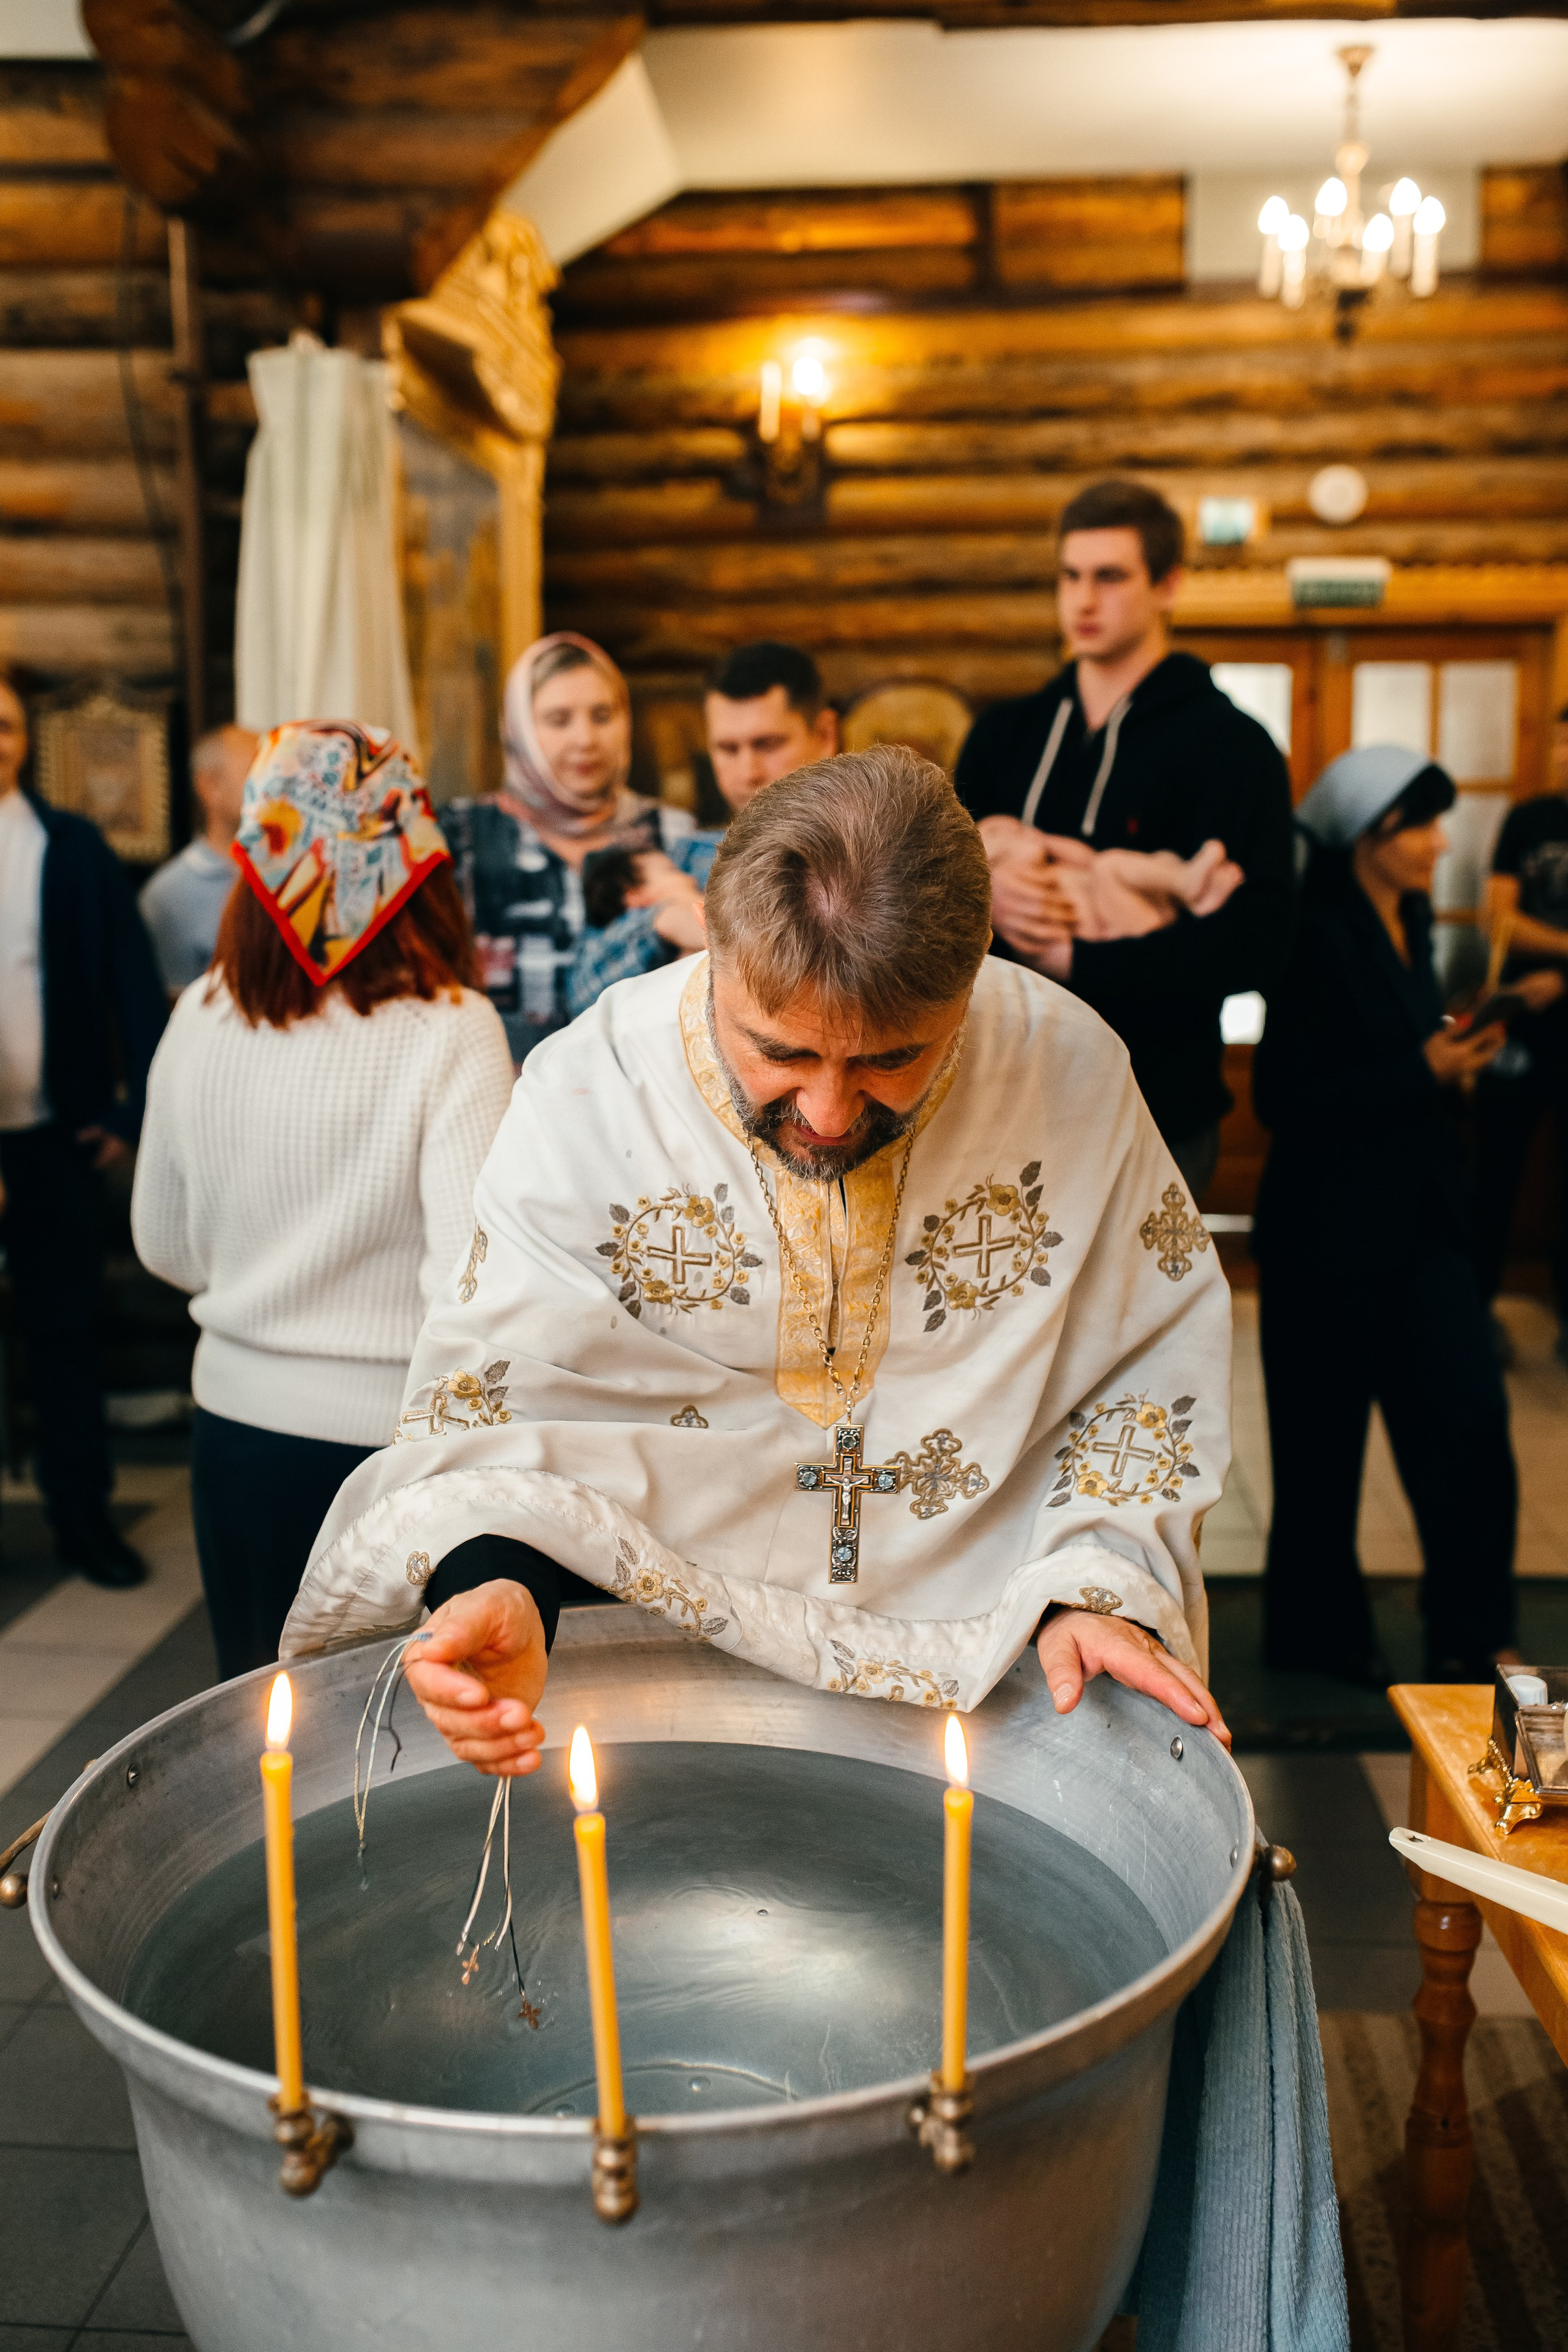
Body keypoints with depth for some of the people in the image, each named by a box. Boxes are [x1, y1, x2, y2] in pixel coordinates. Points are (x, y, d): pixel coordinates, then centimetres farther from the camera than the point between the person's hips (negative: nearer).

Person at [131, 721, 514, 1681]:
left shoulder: (201, 1019, -3)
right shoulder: (451, 1033, -17)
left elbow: (165, 1246, 9)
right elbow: (469, 1278, -24)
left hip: (237, 1417, 4)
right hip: (391, 1431, -4)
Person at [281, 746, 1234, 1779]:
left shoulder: (1071, 1066, -9)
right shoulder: (588, 1092, -13)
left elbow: (1159, 1360, 4)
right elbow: (495, 1393, -10)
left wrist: (1100, 1582, -10)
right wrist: (491, 1580, -31)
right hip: (669, 1682, -1)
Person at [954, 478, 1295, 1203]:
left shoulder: (1232, 746, -4)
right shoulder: (1005, 733, 12)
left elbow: (1256, 940, -15)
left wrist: (1074, 957, -18)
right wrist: (981, 892, -12)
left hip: (1154, 1113, -4)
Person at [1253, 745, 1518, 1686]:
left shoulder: (1411, 920, 10)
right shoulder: (1319, 937, -16)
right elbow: (1285, 1097, -19)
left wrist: (1451, 1055, 2)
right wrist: (1423, 1071, -20)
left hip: (1421, 1213, 7)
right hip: (1333, 1227, -7)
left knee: (1471, 1413, 2)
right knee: (1326, 1433, 6)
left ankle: (1471, 1639, 14)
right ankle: (1319, 1633, 24)